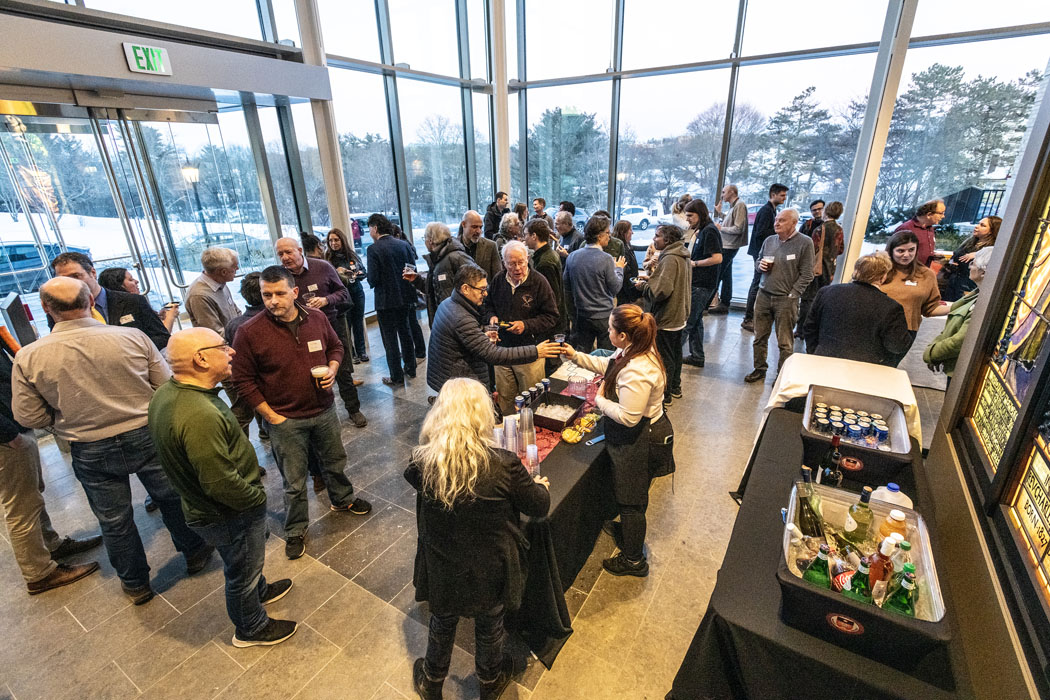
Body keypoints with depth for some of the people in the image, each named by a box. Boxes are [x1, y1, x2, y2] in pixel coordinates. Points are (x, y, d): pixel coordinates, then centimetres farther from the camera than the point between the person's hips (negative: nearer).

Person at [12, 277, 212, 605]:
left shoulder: (28, 358, -13)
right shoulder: (132, 337, -16)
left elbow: (29, 417, -4)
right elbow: (166, 387, -9)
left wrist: (66, 413, 15)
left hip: (91, 453, 1)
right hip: (147, 436, -1)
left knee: (114, 521, 19)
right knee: (172, 498, 20)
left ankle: (135, 584, 38)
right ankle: (194, 552, 39)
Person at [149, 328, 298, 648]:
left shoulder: (165, 393, -5)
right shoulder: (200, 416, -38)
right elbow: (222, 484, -34)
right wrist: (257, 495, -15)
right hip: (231, 514, -8)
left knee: (245, 562, 32)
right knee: (242, 571, 18)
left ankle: (259, 591, 58)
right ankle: (251, 629, 42)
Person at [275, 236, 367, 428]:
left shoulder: (322, 267, -7)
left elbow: (343, 293, 0)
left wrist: (325, 300, -18)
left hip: (332, 326, -1)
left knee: (343, 372, 6)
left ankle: (353, 409, 23)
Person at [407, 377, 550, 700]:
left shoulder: (422, 462, -24)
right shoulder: (503, 465, -30)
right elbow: (539, 507, -14)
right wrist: (541, 485, 8)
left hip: (441, 569, 2)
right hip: (490, 571, -1)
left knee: (442, 625, 30)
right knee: (489, 627, 28)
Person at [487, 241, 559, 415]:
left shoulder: (539, 282, -10)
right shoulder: (498, 282, 3)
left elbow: (551, 317, -9)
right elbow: (489, 305, 21)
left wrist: (526, 325, -20)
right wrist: (492, 316, -2)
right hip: (503, 349, 4)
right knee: (504, 397, 16)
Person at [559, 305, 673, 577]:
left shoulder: (636, 372, -36)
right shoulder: (633, 352, -4)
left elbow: (628, 417, -31)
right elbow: (607, 365, 13)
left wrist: (600, 400, -17)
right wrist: (576, 356, 7)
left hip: (638, 442, -10)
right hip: (636, 437, 10)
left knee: (631, 499, 11)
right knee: (631, 494, 30)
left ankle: (634, 560, 34)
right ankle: (628, 531, 56)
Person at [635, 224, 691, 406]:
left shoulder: (670, 259, -23)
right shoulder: (683, 257, 8)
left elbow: (661, 290, -29)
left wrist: (643, 285, -12)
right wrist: (649, 281, 7)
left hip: (666, 319, -10)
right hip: (679, 316, 10)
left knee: (665, 358, 3)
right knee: (675, 353, 22)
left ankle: (664, 396, 16)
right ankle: (675, 387, 38)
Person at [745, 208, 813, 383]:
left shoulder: (805, 243, -6)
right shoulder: (769, 241, 10)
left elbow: (806, 275, -7)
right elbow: (758, 261, 24)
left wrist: (792, 296, -12)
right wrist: (760, 265, 0)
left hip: (786, 299, -5)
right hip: (764, 295, 5)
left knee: (785, 342, 3)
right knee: (760, 337, 12)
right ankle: (759, 369, 26)